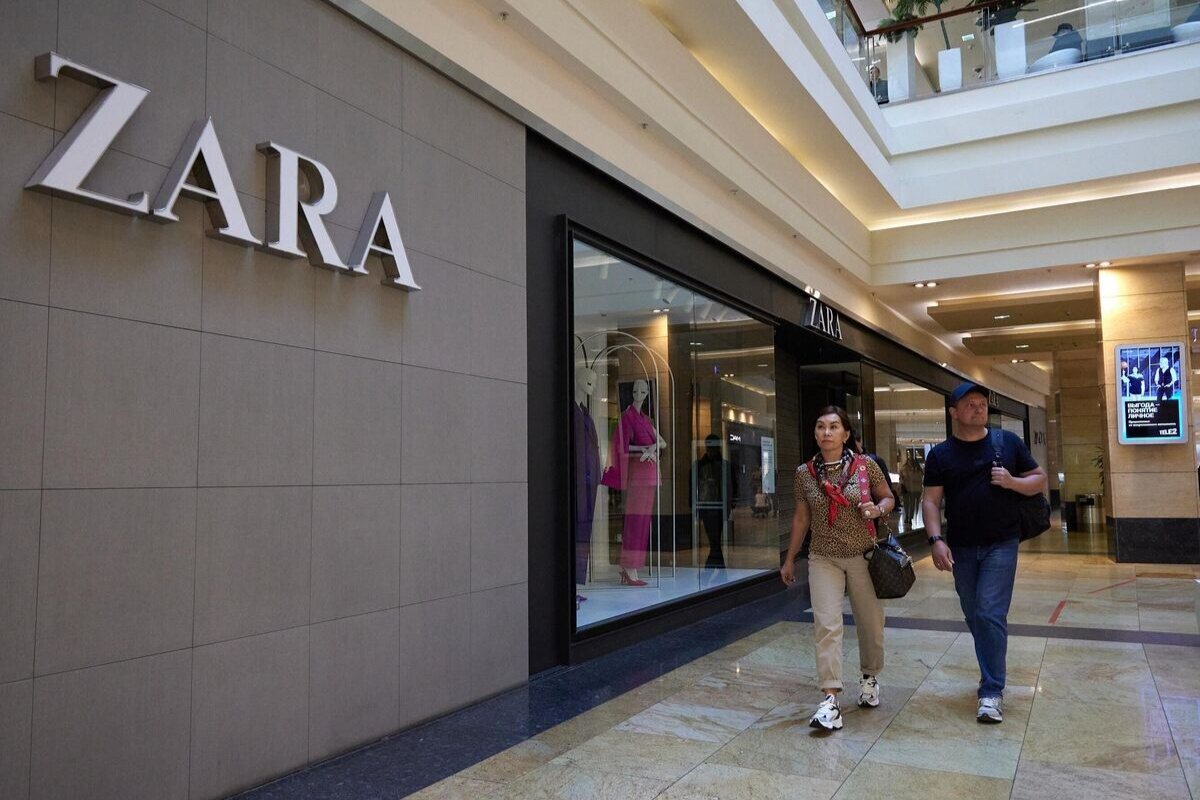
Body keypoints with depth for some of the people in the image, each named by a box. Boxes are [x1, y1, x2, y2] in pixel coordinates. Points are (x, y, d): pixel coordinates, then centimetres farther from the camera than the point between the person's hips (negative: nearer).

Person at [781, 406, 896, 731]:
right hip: (823, 558, 0)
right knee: (826, 624, -11)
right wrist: (790, 559, 13)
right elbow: (801, 518, 9)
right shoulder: (805, 473, -1)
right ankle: (830, 699, -10)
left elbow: (888, 498, 8)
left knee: (871, 623, 12)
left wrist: (877, 509, -16)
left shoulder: (865, 465, -5)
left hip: (863, 556, 0)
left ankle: (869, 676, 39)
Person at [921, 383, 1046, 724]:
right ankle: (992, 673, 33)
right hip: (961, 548, 2)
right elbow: (931, 501, -2)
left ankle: (992, 692, -3)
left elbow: (1039, 480, 7)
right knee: (974, 616, 12)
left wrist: (1012, 482, -13)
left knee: (990, 614, -11)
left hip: (1001, 545, -2)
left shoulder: (1008, 442, 2)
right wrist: (936, 540, -14)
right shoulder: (940, 454, 1)